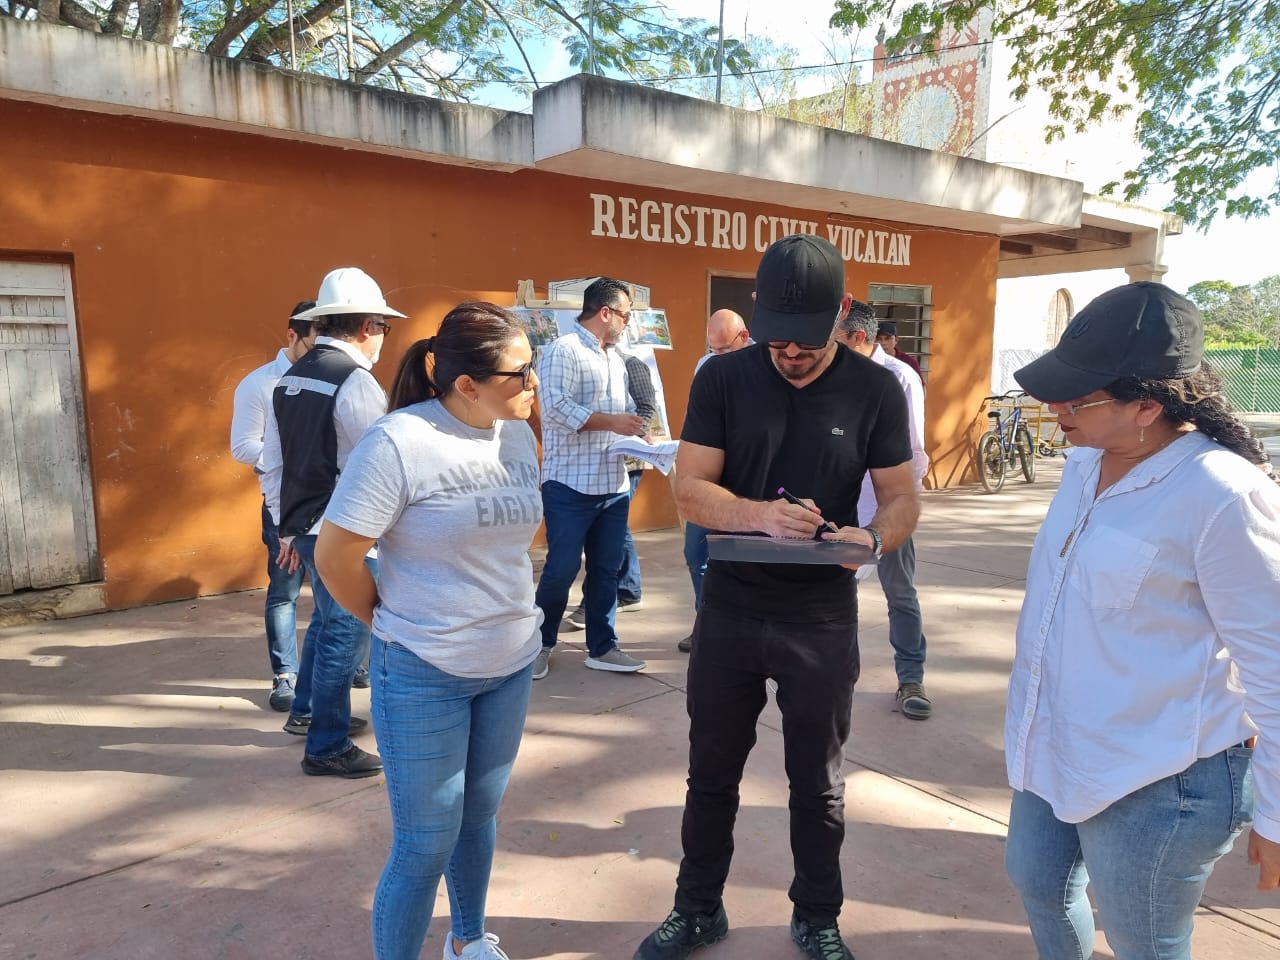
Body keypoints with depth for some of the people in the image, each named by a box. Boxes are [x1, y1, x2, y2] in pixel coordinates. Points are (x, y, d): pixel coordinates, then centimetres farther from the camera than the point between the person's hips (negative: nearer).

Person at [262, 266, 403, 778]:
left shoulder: (289, 379, 9)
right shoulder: (356, 382, -18)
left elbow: (274, 462, 13)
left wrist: (287, 527, 19)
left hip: (304, 525, 9)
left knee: (327, 619, 26)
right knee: (345, 634, 3)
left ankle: (305, 712, 41)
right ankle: (327, 748, 14)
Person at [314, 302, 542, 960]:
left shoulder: (519, 434, 0)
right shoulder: (399, 442, -21)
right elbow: (334, 555, -14)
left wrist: (505, 611, 10)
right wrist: (393, 625, -2)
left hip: (513, 664, 6)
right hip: (424, 676, -6)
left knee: (480, 814, 22)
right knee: (427, 844, 5)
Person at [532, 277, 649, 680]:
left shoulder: (615, 358, 17)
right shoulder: (562, 350, -9)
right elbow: (556, 407, -21)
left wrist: (639, 429, 3)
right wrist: (611, 422, -20)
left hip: (614, 485, 8)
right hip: (571, 486, -8)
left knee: (606, 570, 11)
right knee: (562, 569, 0)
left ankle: (602, 647, 22)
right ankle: (540, 644, 19)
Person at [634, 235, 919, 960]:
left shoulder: (876, 390, -7)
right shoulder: (723, 379, -6)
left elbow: (903, 499, -3)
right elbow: (689, 488, -9)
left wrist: (871, 538, -25)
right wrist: (761, 513, -27)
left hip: (823, 619, -1)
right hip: (729, 609, 1)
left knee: (819, 783, 16)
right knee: (712, 772, 16)